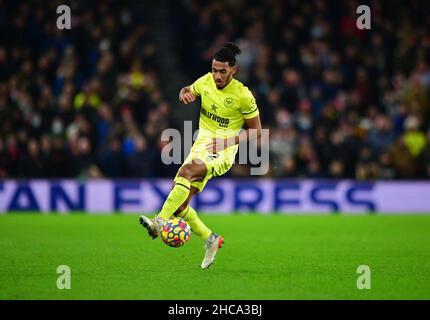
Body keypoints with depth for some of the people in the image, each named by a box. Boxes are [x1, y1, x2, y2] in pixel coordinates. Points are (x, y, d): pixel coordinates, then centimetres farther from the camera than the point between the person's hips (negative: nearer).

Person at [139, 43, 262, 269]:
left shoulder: (243, 96, -11)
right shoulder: (206, 81, 3)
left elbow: (256, 131, -4)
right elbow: (188, 90, 24)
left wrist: (228, 141, -17)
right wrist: (184, 94, -2)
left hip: (223, 151, -6)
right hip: (201, 145, 6)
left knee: (187, 170, -36)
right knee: (179, 203, -6)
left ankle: (160, 221, -43)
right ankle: (210, 239, 13)